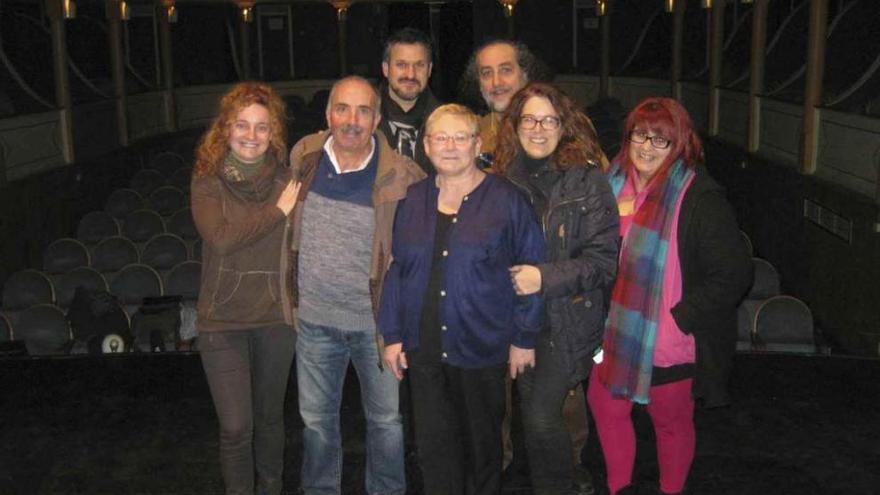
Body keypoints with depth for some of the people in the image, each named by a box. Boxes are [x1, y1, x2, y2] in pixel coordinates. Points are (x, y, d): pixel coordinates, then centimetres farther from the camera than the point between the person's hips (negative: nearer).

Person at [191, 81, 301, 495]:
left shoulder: (287, 178, -2)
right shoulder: (208, 180, -5)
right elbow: (220, 238, -20)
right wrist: (278, 211, -16)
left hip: (277, 317, 2)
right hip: (223, 320, -1)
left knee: (269, 417, 18)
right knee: (235, 428, -1)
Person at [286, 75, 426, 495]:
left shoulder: (400, 176, -15)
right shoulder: (304, 156, -4)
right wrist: (291, 295, 13)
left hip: (375, 318, -2)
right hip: (314, 317, 3)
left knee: (386, 418, 14)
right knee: (316, 419, 18)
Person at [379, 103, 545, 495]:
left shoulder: (506, 201, -7)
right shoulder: (413, 201, 4)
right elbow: (397, 269, 7)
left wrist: (524, 338, -8)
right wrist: (392, 334, 5)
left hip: (483, 348, -3)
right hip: (423, 347, 3)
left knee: (482, 442, 16)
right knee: (433, 446, 11)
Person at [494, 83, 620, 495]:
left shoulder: (587, 180, -9)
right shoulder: (504, 179, 2)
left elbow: (604, 260, -12)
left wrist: (546, 277, -21)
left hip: (567, 318, -4)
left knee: (540, 416, -11)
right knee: (531, 411, 14)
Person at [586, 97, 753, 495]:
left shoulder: (700, 198, -16)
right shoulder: (617, 183, 3)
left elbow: (733, 273, -18)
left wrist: (682, 317, -19)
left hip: (668, 341, -6)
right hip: (618, 331, 6)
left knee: (671, 421, 11)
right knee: (604, 405, 15)